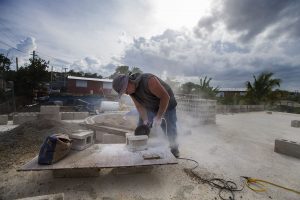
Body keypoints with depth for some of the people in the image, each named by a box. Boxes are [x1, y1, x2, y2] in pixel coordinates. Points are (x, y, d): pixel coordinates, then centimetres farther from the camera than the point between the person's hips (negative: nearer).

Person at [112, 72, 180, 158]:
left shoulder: (148, 80, -36)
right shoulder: (131, 90, -14)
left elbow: (165, 97, -33)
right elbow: (139, 106, -9)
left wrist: (159, 117, -30)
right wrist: (145, 120, -21)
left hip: (167, 105, -5)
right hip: (150, 108, 6)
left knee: (170, 130, -1)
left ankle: (174, 148, 25)